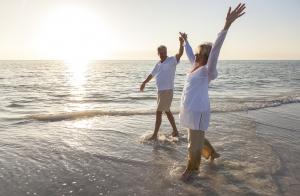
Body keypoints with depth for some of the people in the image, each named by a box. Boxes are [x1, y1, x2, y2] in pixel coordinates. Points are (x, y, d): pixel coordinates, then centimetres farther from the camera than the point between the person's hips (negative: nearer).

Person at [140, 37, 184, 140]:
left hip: (167, 91, -8)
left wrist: (181, 43, -46)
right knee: (167, 111, 15)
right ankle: (175, 131, 28)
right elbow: (151, 74, 25)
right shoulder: (158, 64, 12)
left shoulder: (172, 60, -9)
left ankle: (155, 135, 6)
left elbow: (180, 54, -29)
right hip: (160, 91, 8)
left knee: (158, 112, -4)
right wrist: (144, 83, 34)